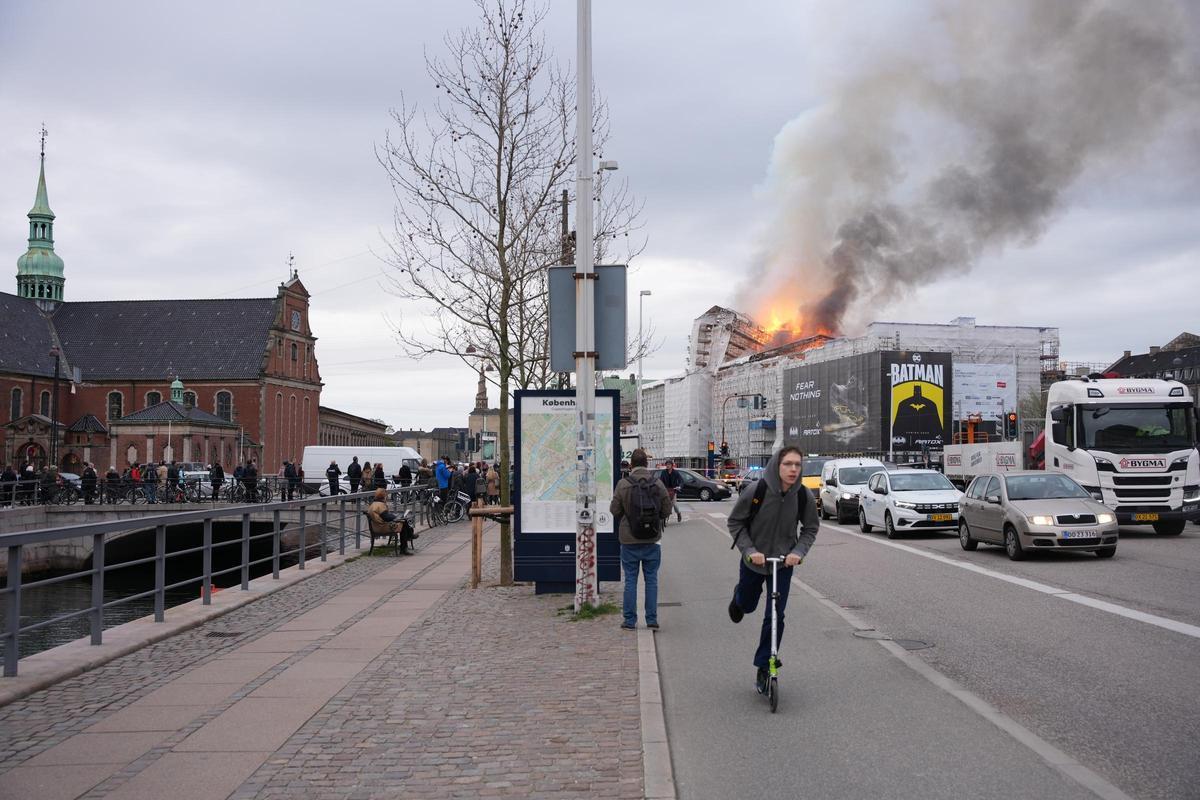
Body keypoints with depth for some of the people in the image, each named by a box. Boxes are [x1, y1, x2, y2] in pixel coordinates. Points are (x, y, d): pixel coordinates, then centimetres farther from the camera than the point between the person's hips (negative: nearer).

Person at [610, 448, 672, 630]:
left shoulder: (623, 484, -10)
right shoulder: (658, 484, -3)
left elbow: (614, 510, -6)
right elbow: (667, 510, 0)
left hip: (630, 541, -1)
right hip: (652, 540, 2)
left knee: (631, 580, 7)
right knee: (651, 579, 9)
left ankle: (630, 620, 9)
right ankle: (652, 619, 9)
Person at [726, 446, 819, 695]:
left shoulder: (804, 496, -17)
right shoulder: (755, 490, -24)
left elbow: (810, 529, 0)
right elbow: (735, 522, -11)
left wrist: (798, 552, -17)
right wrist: (749, 550, -22)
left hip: (784, 563, 1)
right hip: (753, 560, -1)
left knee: (775, 617, -3)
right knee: (747, 605, 21)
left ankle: (763, 669, 10)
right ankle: (738, 595, 59)